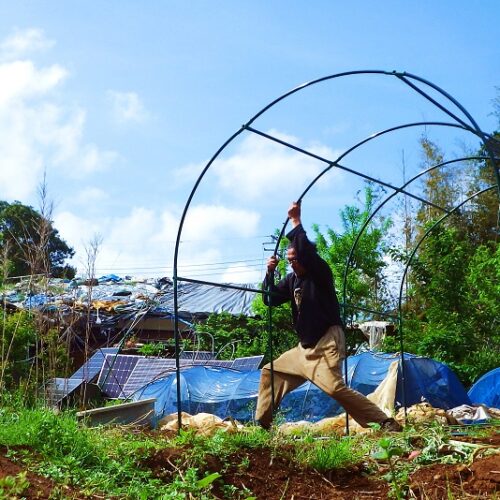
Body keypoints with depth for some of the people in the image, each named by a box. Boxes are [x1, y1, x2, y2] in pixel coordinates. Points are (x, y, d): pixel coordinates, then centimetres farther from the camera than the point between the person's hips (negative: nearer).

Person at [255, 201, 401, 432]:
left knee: (335, 387, -27)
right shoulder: (292, 279, 11)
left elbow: (306, 251, -29)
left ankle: (385, 422, -26)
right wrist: (270, 273, -4)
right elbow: (271, 299, 9)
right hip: (305, 347, 9)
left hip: (326, 344, -9)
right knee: (270, 372, 15)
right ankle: (261, 424, 24)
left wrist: (296, 221, -20)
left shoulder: (320, 273, -10)